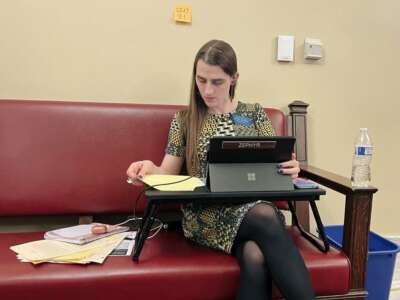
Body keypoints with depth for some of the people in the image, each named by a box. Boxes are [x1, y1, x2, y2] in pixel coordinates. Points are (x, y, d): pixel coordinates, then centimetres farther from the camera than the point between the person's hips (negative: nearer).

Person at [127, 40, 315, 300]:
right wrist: (150, 168, -17)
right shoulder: (184, 119, 10)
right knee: (265, 219, -34)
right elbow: (169, 172, 7)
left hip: (254, 206, 2)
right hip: (206, 215, -1)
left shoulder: (255, 113, 13)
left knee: (255, 257, -35)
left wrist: (289, 169, -15)